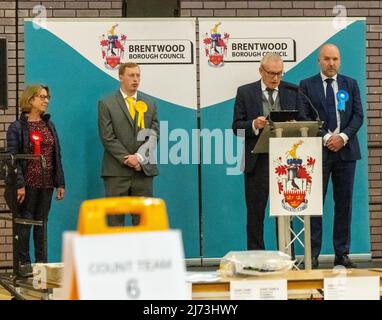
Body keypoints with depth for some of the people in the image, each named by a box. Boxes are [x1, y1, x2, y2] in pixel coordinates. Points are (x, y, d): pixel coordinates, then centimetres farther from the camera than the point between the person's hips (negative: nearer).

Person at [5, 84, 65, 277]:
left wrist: (60, 183, 6)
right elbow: (12, 158, -10)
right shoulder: (17, 127, -6)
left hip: (46, 184, 5)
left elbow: (57, 156, 11)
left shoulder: (49, 125, 12)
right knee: (24, 223, 0)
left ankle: (42, 262, 15)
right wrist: (19, 184, -18)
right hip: (27, 184, -5)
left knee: (42, 223, 9)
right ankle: (23, 264, 6)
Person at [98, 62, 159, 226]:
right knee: (115, 218, -1)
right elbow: (107, 137, -6)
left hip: (144, 170, 3)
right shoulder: (106, 104, 2)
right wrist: (127, 159, -13)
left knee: (142, 219, 4)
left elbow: (154, 135, 6)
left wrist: (140, 157, -9)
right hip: (117, 171, -3)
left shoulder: (149, 104, 13)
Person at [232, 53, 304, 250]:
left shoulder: (292, 92, 10)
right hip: (258, 160, -1)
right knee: (255, 213, 2)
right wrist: (254, 125, -17)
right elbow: (237, 127, 1)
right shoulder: (245, 92, 5)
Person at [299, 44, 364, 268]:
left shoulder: (351, 84, 11)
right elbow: (304, 118, -1)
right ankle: (313, 255, 0)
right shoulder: (307, 85, 4)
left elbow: (358, 115, 5)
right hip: (318, 150, -2)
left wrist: (343, 137, -10)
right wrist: (325, 139, -10)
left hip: (346, 150, 2)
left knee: (344, 204, 4)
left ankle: (342, 254, 9)